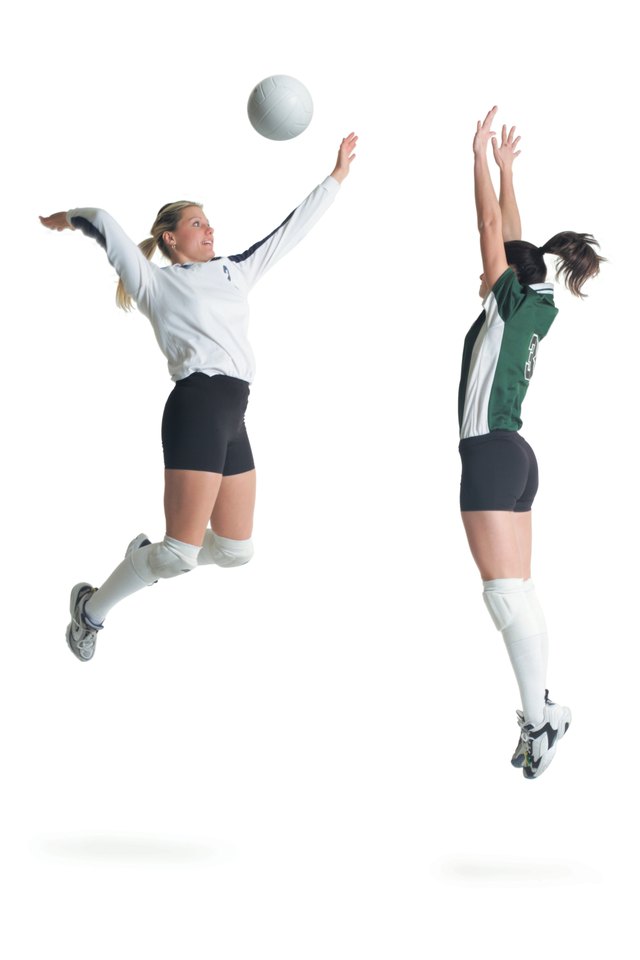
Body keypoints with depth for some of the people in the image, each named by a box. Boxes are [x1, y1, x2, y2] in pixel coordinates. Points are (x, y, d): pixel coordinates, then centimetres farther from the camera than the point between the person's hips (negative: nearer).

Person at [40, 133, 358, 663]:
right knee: (181, 552, -10)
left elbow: (290, 230, 22)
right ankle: (92, 607, 10)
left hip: (233, 418, 8)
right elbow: (103, 223, -5)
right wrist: (67, 219, 15)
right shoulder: (155, 283, 2)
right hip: (196, 409, -8)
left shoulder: (234, 272, 20)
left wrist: (336, 177, 22)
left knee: (236, 550, 9)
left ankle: (149, 557, 33)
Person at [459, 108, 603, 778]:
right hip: (514, 455, 9)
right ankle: (539, 713, 6)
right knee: (516, 591, 8)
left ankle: (540, 716, -18)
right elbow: (512, 240, 23)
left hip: (490, 453, -9)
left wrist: (482, 157, 1)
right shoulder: (536, 310, 13)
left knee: (503, 591, -13)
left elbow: (492, 229, -6)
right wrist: (505, 169, 29)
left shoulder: (510, 303, -6)